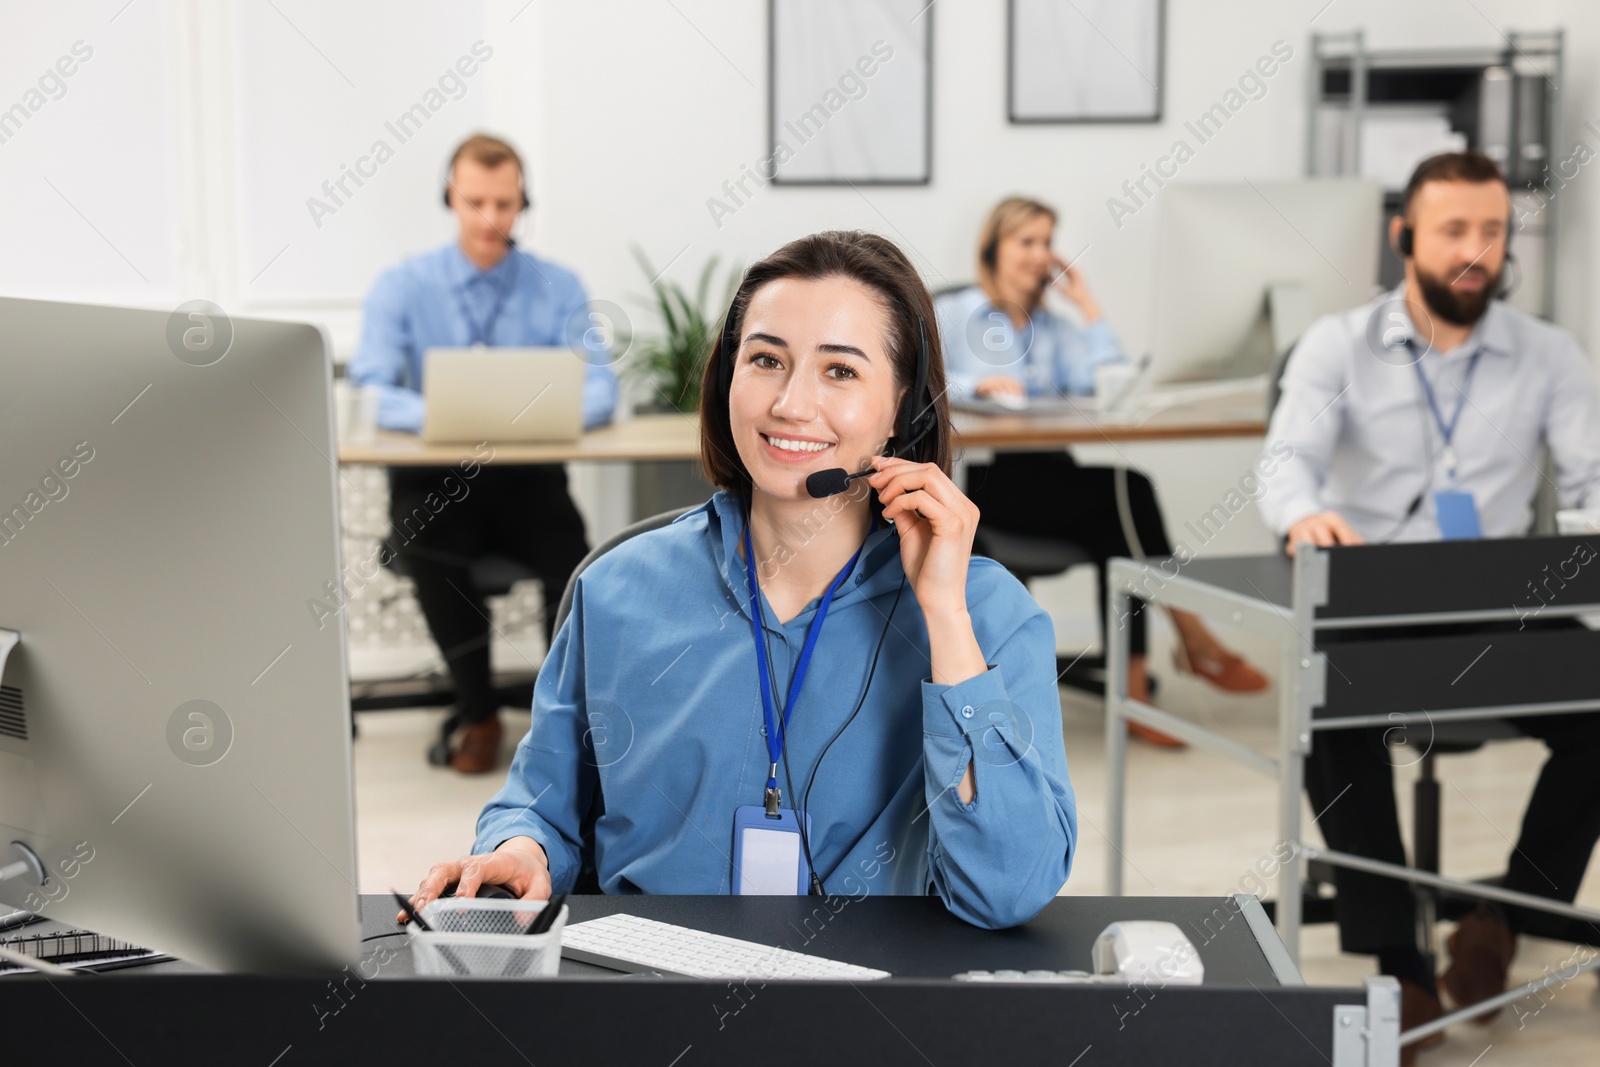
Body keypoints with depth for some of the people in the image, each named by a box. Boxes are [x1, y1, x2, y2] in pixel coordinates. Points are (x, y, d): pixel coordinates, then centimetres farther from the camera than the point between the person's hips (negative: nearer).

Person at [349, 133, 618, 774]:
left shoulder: (558, 288, 7)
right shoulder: (402, 287, 4)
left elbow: (599, 388, -4)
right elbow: (372, 390, -9)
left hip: (529, 475, 1)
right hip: (435, 479, 0)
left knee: (573, 558, -29)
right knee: (427, 552, -32)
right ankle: (476, 715, -8)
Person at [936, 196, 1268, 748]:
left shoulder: (1055, 328, 22)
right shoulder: (950, 315, 9)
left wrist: (1085, 302, 8)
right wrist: (975, 384, -26)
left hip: (1050, 479, 5)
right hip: (983, 480, -5)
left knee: (1113, 524, -32)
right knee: (1128, 488, -29)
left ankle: (1132, 686, -32)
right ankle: (1194, 639, -22)